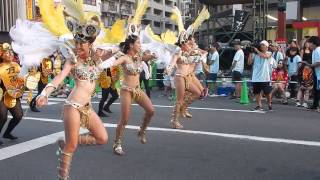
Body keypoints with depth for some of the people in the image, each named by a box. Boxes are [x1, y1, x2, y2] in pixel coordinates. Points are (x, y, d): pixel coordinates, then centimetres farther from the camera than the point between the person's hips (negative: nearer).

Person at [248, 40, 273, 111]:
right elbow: (249, 62, 4)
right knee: (257, 92, 3)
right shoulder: (255, 54, 9)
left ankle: (269, 104, 26)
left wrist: (257, 50, -13)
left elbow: (264, 56, -19)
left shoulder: (269, 53, 4)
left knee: (267, 92, 5)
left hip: (265, 77, -2)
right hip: (255, 77, 2)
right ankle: (259, 106, 12)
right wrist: (250, 53, -2)